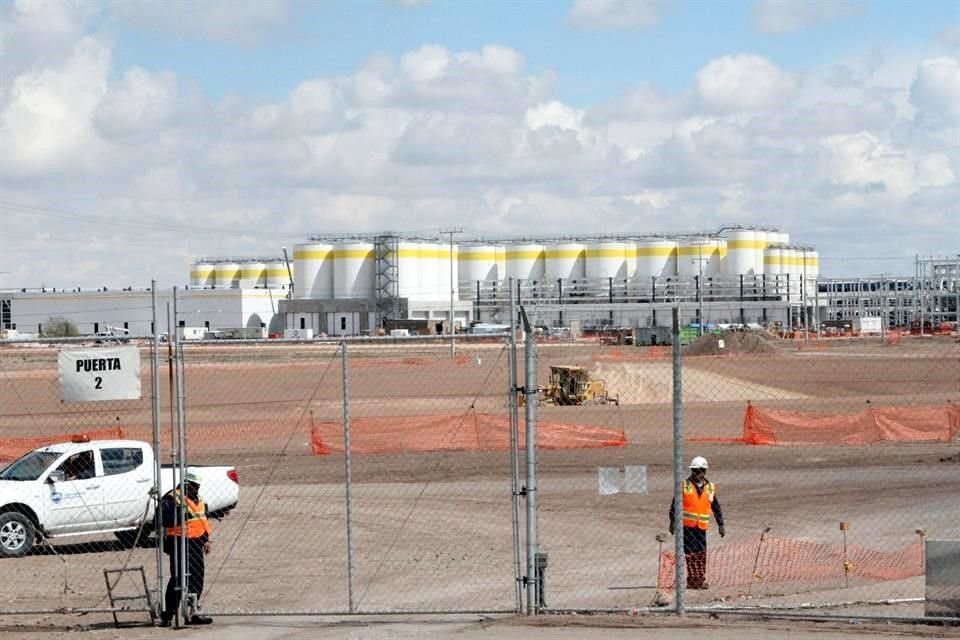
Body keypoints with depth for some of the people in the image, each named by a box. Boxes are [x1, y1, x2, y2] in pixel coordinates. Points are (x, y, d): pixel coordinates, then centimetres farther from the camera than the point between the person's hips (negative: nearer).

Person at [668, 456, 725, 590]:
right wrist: (673, 522, -6)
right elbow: (674, 504, 1)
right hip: (687, 526, -3)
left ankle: (701, 580, 10)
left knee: (701, 555, 3)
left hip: (702, 527, 3)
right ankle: (692, 580, -4)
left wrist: (721, 525, 13)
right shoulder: (684, 486, 1)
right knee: (690, 554, -5)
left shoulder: (710, 488, 10)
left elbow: (716, 508, 16)